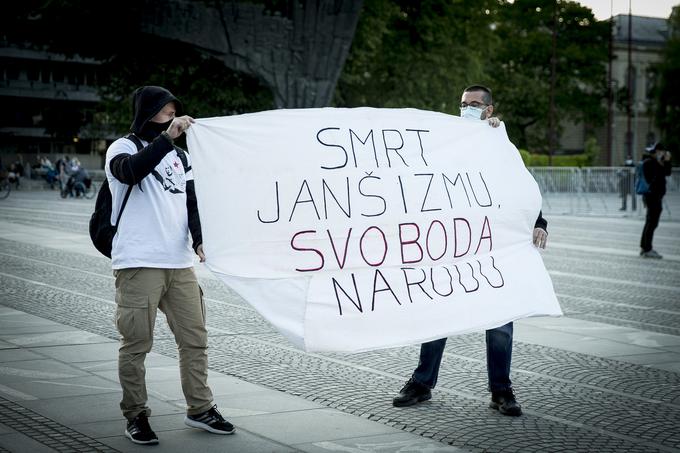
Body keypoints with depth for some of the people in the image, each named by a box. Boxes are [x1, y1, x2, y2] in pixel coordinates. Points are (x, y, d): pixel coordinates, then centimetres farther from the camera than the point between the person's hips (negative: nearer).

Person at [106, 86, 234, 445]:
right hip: (138, 265, -6)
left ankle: (200, 408, 20)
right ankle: (136, 415, 9)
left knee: (195, 338, 9)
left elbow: (192, 202, 14)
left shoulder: (179, 155, 17)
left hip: (180, 264, 6)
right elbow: (130, 171, -24)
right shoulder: (123, 148, 0)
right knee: (136, 344, -2)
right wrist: (167, 137, -30)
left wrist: (199, 240, -3)